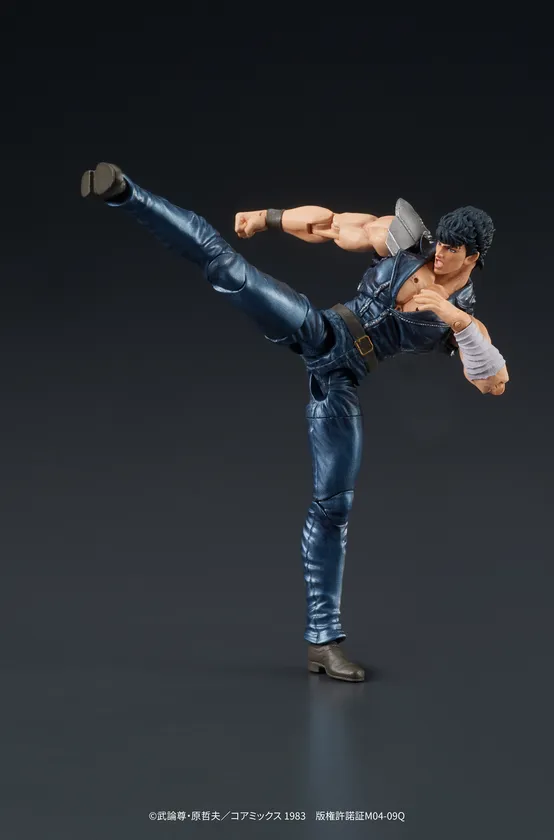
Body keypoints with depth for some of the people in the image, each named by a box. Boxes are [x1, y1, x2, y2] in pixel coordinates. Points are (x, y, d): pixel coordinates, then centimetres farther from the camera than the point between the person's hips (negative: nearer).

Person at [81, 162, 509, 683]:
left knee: (333, 505, -2)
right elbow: (332, 226, 13)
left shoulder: (465, 321, 6)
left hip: (340, 383, 0)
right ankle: (123, 194, -26)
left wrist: (456, 319, -21)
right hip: (319, 332, 0)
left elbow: (494, 384, -9)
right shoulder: (405, 238, 8)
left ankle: (323, 638, 7)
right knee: (224, 263, -23)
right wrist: (271, 219, 2)